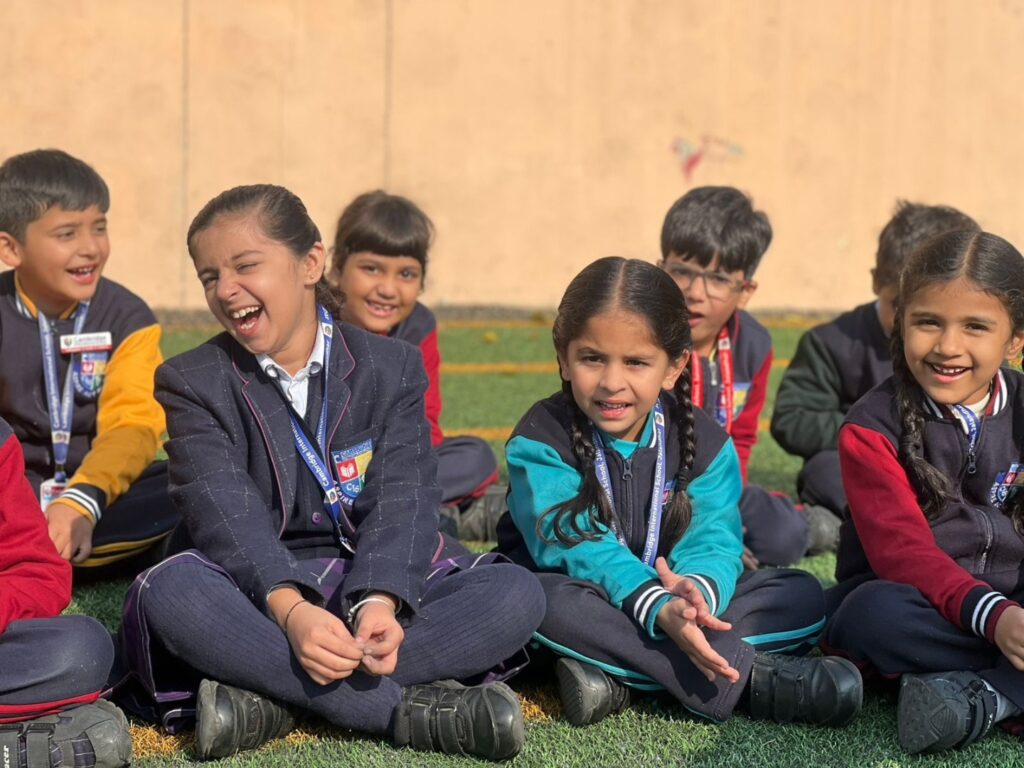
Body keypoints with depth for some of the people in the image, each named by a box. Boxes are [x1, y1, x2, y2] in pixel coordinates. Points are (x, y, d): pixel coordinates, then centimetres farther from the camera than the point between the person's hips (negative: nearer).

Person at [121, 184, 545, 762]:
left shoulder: (392, 367, 4)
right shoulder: (193, 383, 1)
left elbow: (402, 502, -9)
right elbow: (227, 514, -14)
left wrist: (379, 602, -30)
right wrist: (290, 609, -34)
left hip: (374, 588, 2)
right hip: (259, 592, -1)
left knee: (517, 593, -24)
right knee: (169, 590, -34)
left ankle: (270, 699, -32)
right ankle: (411, 710, -34)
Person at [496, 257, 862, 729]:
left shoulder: (704, 442, -3)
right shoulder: (541, 441, -14)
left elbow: (712, 542, -15)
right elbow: (580, 548, -25)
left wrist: (697, 592, -41)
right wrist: (659, 610, -43)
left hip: (671, 605, 4)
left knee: (802, 595, -14)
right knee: (545, 601, -39)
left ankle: (612, 670, -30)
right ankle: (745, 677, -37)